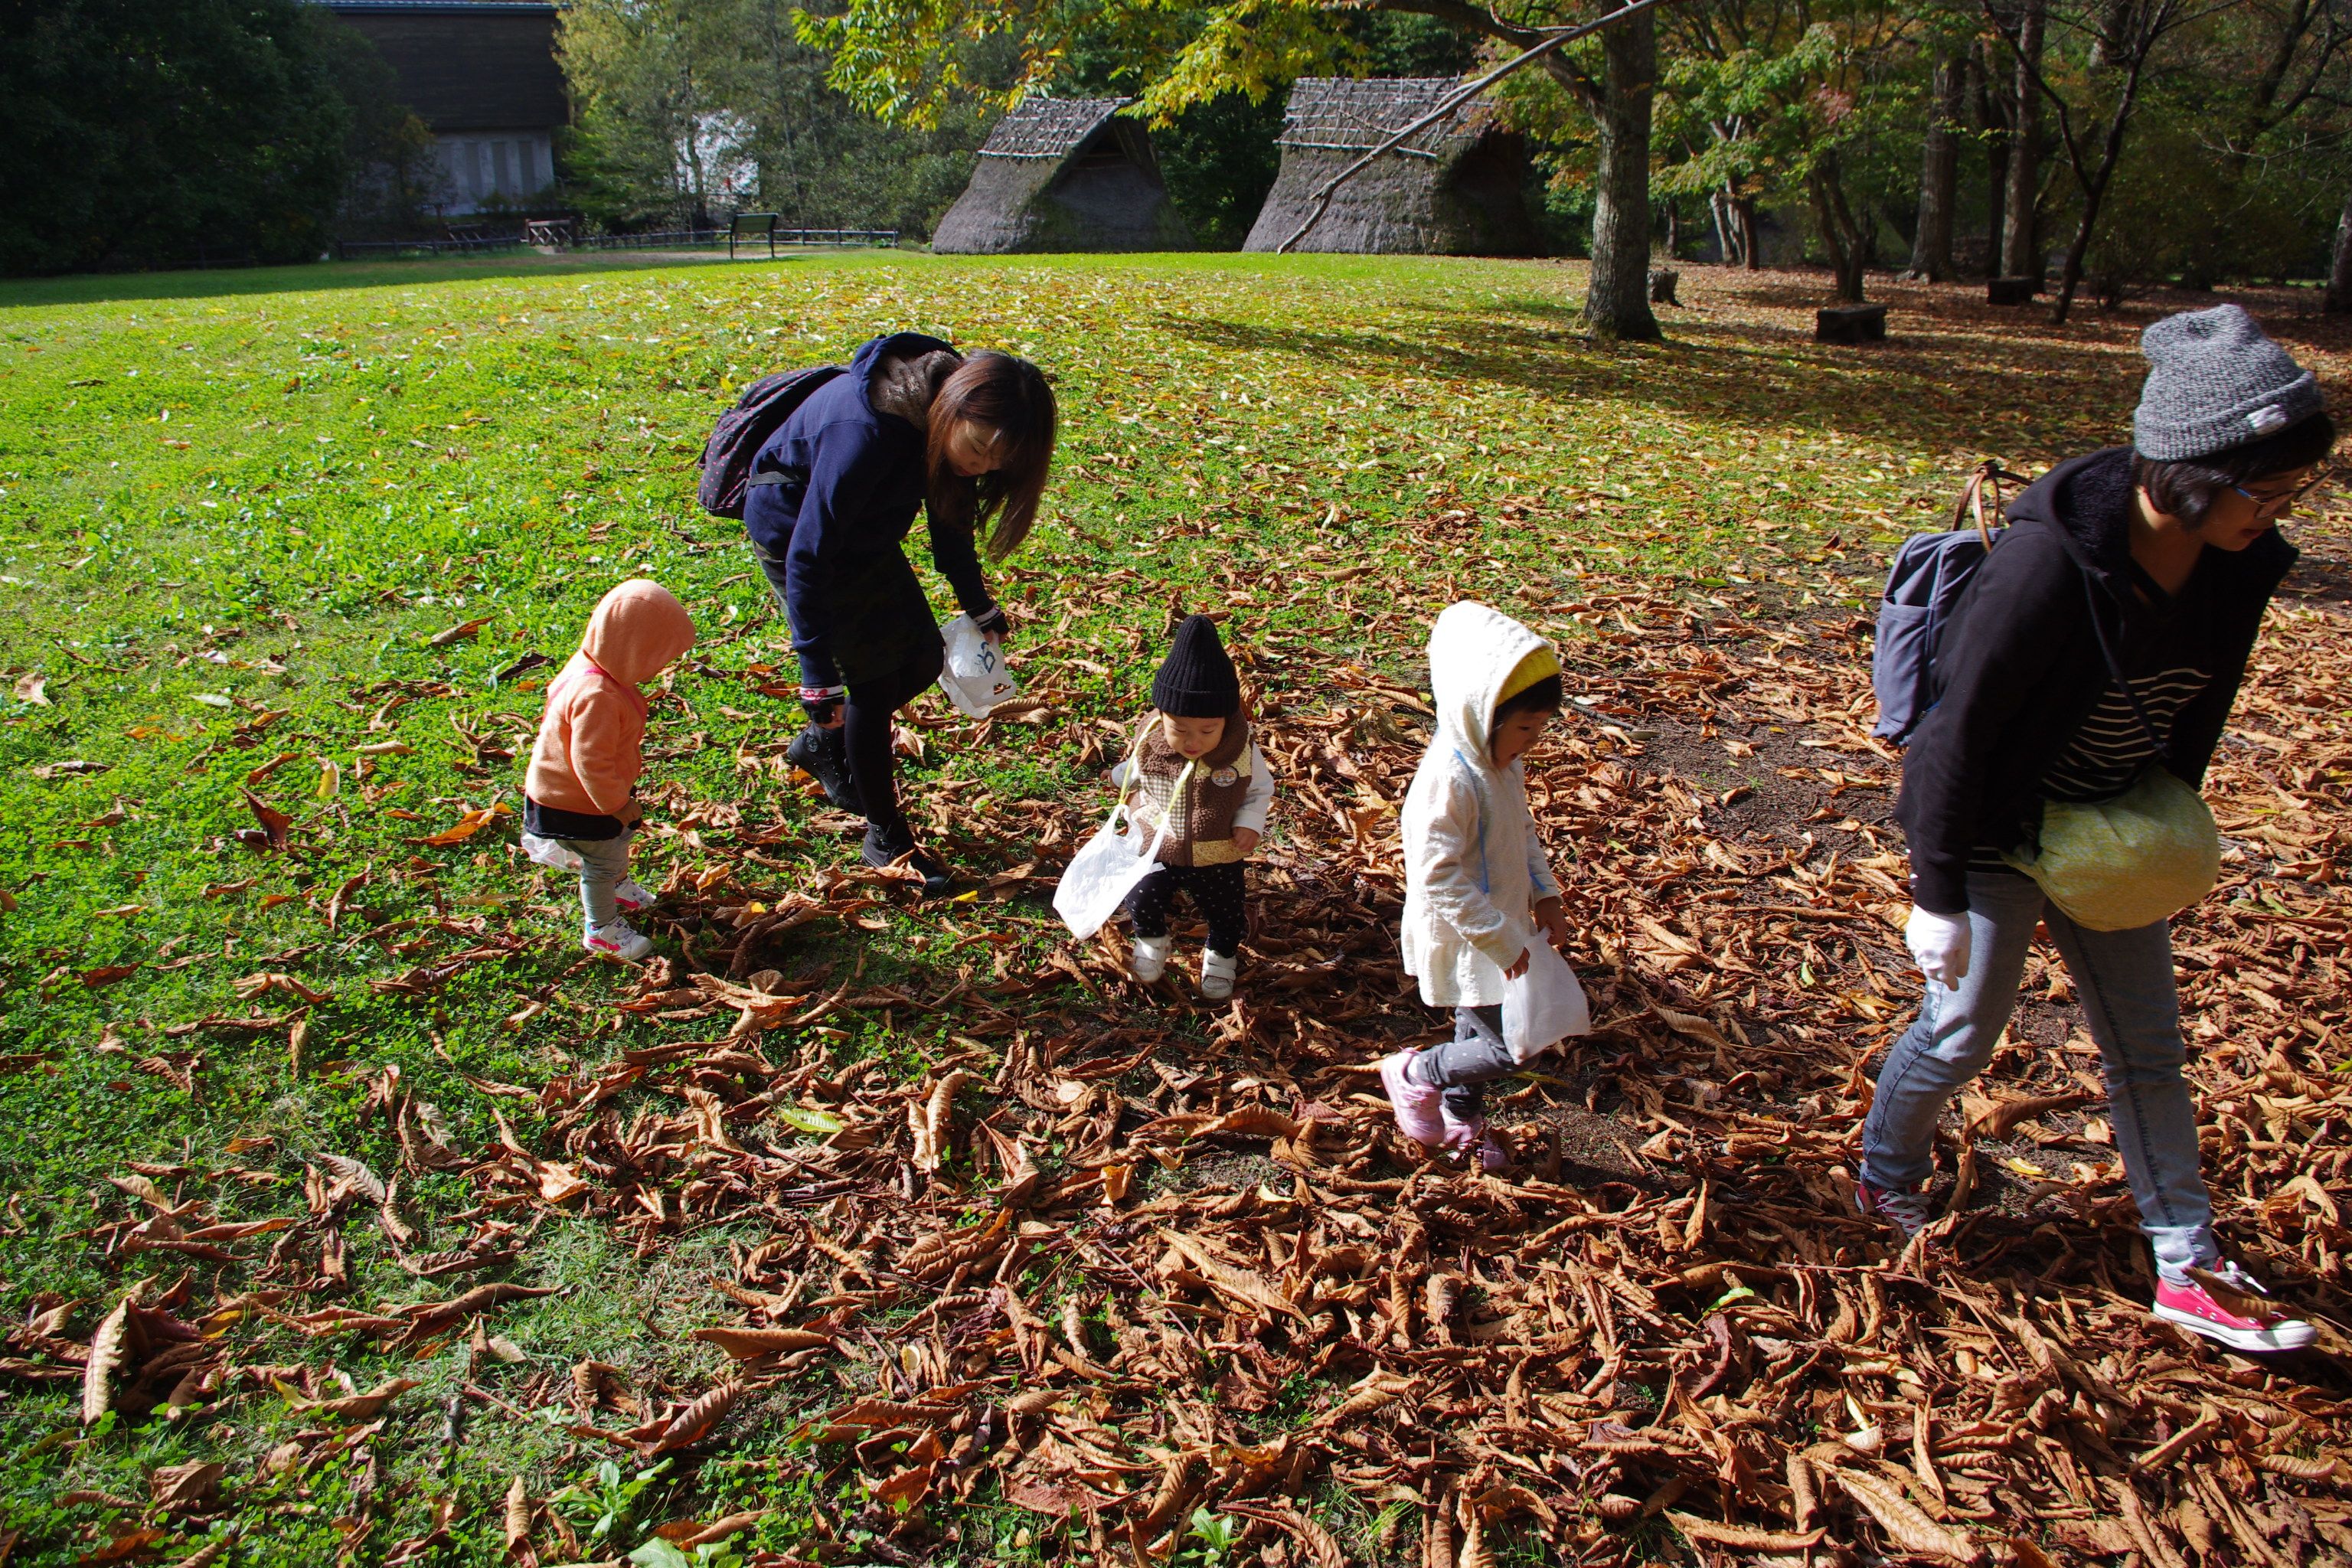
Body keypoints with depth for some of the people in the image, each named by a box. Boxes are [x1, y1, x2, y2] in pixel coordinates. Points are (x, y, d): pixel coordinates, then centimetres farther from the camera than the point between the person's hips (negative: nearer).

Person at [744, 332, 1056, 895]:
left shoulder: (948, 407, -15)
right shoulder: (867, 433, -39)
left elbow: (950, 508, 4)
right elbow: (809, 554, -33)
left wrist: (977, 603, 2)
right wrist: (818, 673, -32)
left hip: (865, 536, 8)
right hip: (795, 532, -7)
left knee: (921, 661, 8)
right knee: (874, 678, -7)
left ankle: (823, 745, 32)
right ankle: (886, 838, 9)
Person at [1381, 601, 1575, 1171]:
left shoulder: (1503, 764, -1)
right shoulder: (1449, 782, -31)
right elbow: (1440, 879, -31)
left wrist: (1545, 896, 4)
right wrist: (1501, 942, -26)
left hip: (1502, 930, 9)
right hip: (1466, 945, -9)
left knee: (1480, 1032, 25)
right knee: (1513, 1048, -3)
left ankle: (1461, 1120, 47)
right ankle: (1416, 1073, 18)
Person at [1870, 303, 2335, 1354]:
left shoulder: (2240, 565, -8)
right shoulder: (2054, 559, -30)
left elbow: (2192, 714, 7)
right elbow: (1960, 729, -24)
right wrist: (1938, 892, -20)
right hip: (1995, 835, -7)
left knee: (2149, 1048, 13)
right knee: (1961, 1032, 6)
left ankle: (2189, 1270, 27)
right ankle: (1885, 1176, 35)